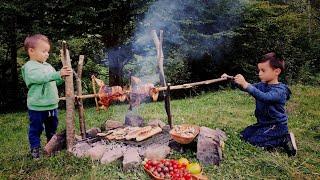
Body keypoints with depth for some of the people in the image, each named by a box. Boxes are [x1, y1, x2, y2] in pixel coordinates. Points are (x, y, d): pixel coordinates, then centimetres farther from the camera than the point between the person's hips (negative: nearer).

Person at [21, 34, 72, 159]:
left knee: (52, 129, 21)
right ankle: (35, 149, 25)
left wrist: (64, 76, -3)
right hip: (37, 107, -7)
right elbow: (41, 77, -32)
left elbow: (56, 82, 16)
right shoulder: (29, 67, -14)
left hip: (52, 105, 7)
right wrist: (58, 74, -42)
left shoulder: (48, 66, 10)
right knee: (36, 130, 8)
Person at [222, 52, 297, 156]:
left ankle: (285, 139, -5)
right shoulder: (262, 85, 4)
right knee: (244, 135, 10)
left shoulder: (280, 90, -22)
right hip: (263, 123, 9)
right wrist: (230, 79, -14)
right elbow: (247, 87, 3)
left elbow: (265, 97, -40)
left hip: (277, 125, -8)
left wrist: (245, 84, -50)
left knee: (254, 140, -20)